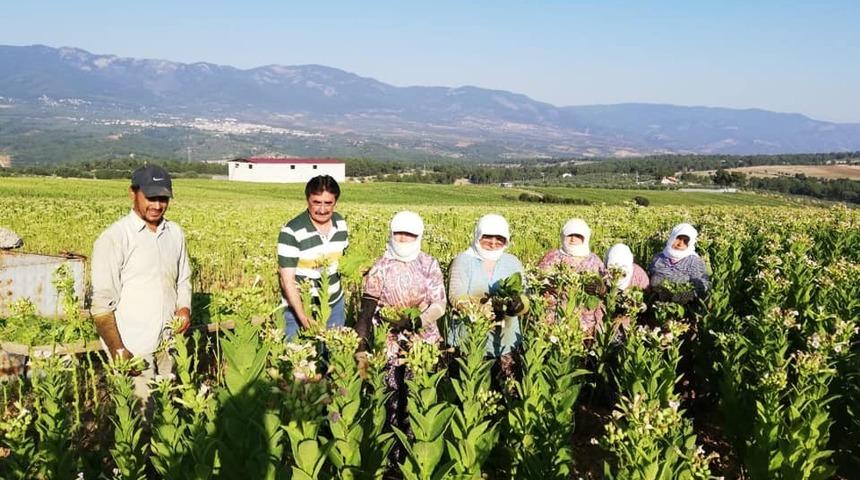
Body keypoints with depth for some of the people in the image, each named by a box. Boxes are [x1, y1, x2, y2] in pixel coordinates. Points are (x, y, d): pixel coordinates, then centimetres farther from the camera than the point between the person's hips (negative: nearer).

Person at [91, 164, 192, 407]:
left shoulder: (175, 234, 8)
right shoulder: (114, 238, -10)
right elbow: (102, 301, -11)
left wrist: (184, 308, -1)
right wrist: (117, 350, -16)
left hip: (169, 344, 5)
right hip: (133, 349, -5)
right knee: (142, 408, -6)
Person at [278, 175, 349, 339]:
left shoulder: (340, 223, -3)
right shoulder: (291, 232, -22)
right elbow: (287, 280, -22)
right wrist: (303, 316, -28)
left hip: (335, 304, 5)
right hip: (300, 307, -5)